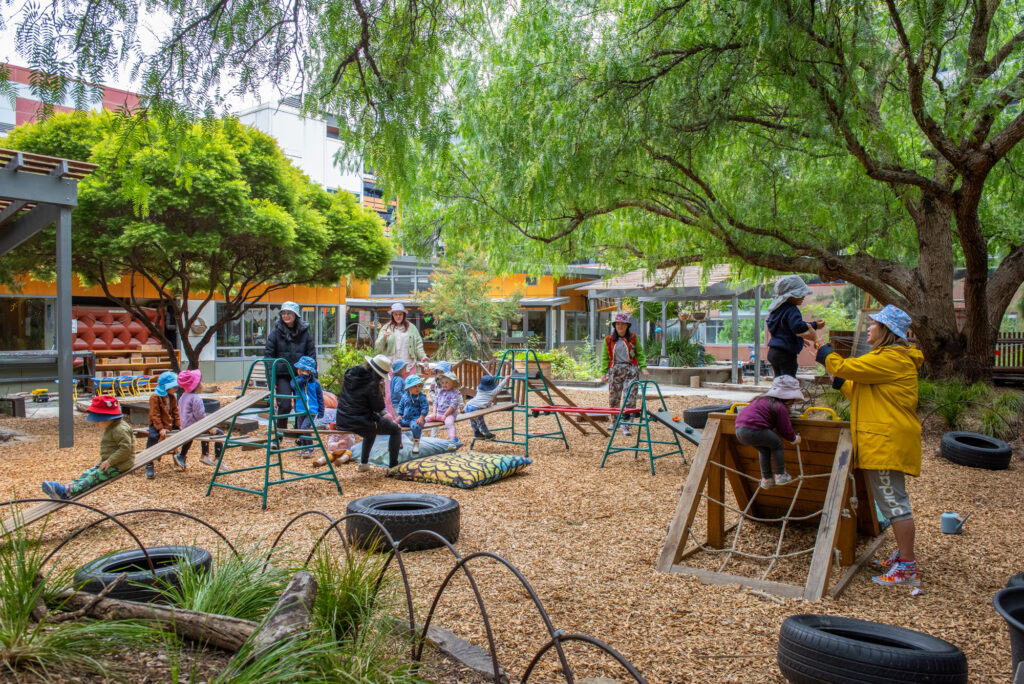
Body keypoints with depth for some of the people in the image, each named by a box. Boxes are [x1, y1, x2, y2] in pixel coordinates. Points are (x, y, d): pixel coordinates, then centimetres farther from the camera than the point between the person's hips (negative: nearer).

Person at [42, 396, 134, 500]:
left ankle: (68, 492, -34)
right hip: (108, 462, 11)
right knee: (87, 474, -3)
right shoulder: (110, 428, 17)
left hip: (118, 466, -11)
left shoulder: (120, 430, -19)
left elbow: (126, 448, -27)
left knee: (94, 477, -22)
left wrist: (110, 461, -27)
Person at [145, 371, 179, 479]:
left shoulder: (172, 396, 10)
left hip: (170, 424, 7)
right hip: (157, 425, -7)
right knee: (152, 437, -34)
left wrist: (179, 425, 0)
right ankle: (149, 465, -27)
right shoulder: (155, 397, -12)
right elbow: (155, 414, -15)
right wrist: (160, 428, -22)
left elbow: (175, 411, 13)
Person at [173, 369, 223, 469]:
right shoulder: (195, 398, -19)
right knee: (219, 433, -6)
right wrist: (210, 427, -17)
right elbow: (199, 415, -24)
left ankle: (204, 455, 37)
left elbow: (180, 412, 19)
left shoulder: (183, 397, 10)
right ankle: (217, 459, -6)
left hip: (185, 428, 10)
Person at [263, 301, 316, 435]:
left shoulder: (304, 332, 4)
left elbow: (311, 354, 6)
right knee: (284, 405, -8)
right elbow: (268, 354, 0)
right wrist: (271, 378, -7)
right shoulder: (276, 332, 0)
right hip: (282, 375, -2)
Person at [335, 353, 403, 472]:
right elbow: (379, 408, -10)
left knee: (372, 430, 39)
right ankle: (393, 466, 6)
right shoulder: (371, 384, -21)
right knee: (396, 429, 8)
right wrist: (379, 392, -2)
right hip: (359, 423, -8)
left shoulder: (349, 373, 5)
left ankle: (363, 464, 44)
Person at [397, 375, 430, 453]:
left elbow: (425, 407, -13)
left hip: (416, 418, -6)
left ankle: (416, 445, -16)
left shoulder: (421, 397, -8)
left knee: (415, 426, -38)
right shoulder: (405, 396, 8)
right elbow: (401, 406, 17)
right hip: (405, 419, 6)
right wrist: (399, 415, 4)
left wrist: (421, 417, -23)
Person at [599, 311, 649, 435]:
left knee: (630, 398, -9)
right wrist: (604, 373, 0)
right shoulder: (609, 340, 7)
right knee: (613, 398, 7)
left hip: (631, 370, -1)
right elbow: (605, 357, 7)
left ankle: (626, 426, -6)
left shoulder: (633, 338, 6)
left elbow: (640, 354, 6)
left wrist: (643, 368, -6)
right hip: (615, 370, 1)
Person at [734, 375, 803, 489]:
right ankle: (780, 475, 16)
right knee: (777, 443, 11)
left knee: (764, 449, 26)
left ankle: (766, 479, 30)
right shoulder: (780, 407, -1)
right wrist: (794, 438, 25)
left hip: (739, 430, 9)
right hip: (753, 431, -9)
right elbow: (786, 430, 3)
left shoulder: (763, 399, 26)